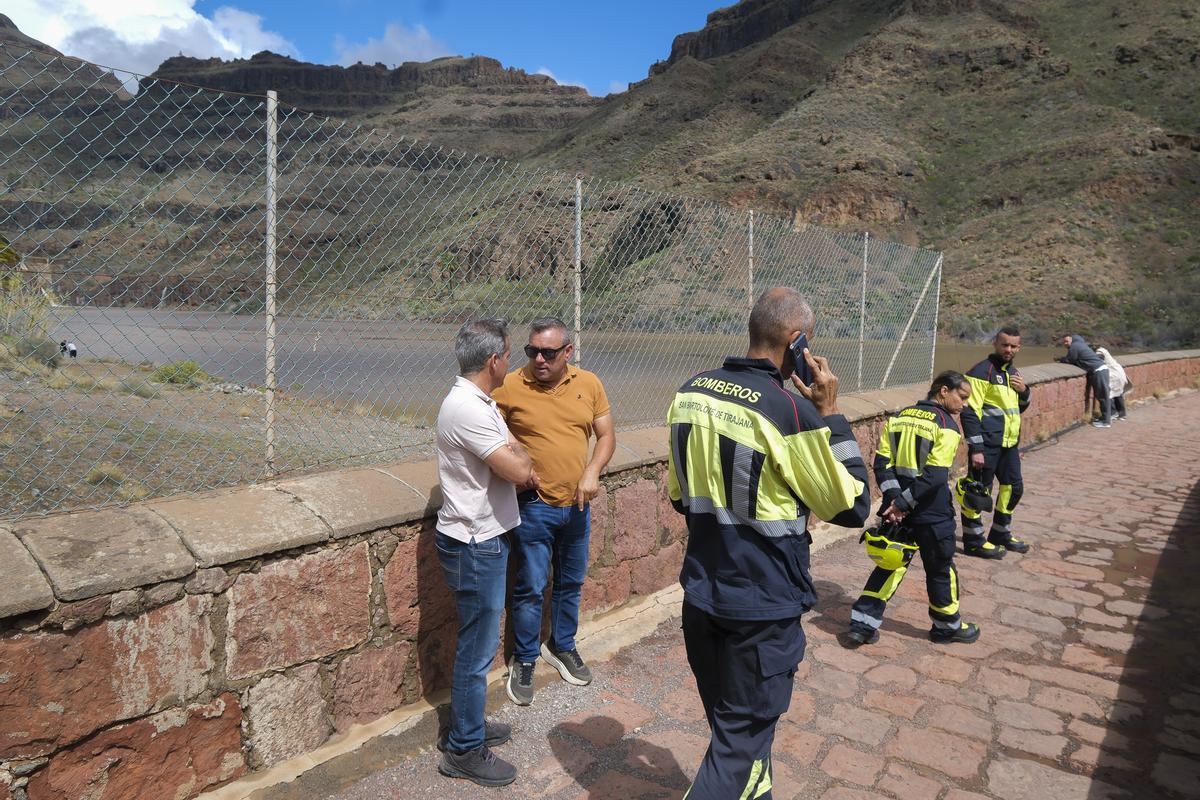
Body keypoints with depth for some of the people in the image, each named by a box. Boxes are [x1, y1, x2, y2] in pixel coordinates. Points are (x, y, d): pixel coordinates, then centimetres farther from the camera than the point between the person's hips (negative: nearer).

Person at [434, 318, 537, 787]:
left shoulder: (480, 402, 9)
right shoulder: (467, 409, -25)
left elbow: (516, 458, 15)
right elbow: (518, 469, -24)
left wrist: (519, 462, -6)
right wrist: (521, 458, -4)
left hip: (483, 540, 10)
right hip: (474, 546, -10)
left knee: (479, 642, 22)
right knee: (477, 648, 4)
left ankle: (469, 725, 38)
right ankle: (464, 751, 20)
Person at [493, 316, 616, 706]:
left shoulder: (588, 384, -1)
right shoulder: (510, 386, -11)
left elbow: (606, 435, 4)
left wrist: (592, 472, -12)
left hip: (576, 505, 4)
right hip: (533, 506, -4)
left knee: (571, 583, 19)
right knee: (531, 587, 4)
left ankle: (562, 645, 40)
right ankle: (524, 660, 25)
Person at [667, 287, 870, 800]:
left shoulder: (690, 393, -2)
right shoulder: (792, 411, -22)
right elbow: (852, 507, -10)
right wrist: (829, 412, -9)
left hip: (700, 594, 7)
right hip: (763, 608, -6)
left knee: (733, 725, 25)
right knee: (741, 741, 11)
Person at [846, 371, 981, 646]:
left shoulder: (897, 418, 5)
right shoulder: (946, 425, -13)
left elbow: (882, 463, -2)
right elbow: (935, 476, -20)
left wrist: (896, 499, -8)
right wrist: (902, 503, -14)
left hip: (898, 508, 5)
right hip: (932, 512, -5)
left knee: (891, 562, 15)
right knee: (940, 569, 14)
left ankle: (863, 622, 11)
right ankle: (948, 626, 32)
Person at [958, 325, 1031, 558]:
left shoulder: (1013, 372, 15)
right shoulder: (982, 371, -12)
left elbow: (1020, 408, 26)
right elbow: (970, 412, -17)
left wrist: (1023, 391, 3)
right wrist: (976, 448, -21)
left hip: (1009, 444, 9)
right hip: (987, 444, -9)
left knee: (1013, 488, 17)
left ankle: (1001, 534, 33)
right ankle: (974, 541, 9)